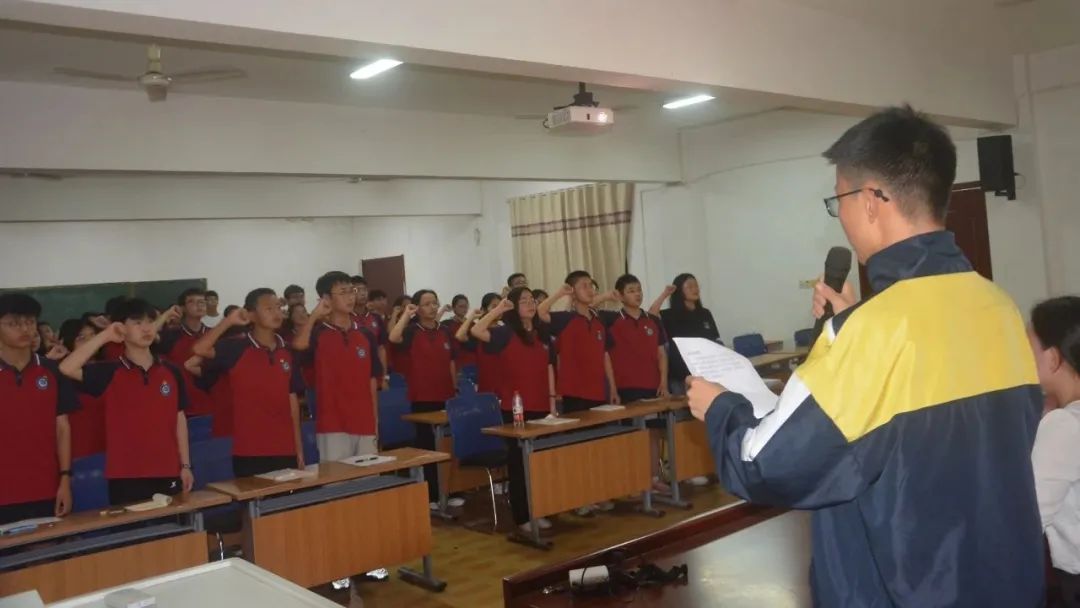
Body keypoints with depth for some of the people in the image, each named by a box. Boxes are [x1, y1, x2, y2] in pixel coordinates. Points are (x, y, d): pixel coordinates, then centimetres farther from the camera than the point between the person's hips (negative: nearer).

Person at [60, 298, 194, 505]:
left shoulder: (171, 372, 6)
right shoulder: (110, 373, -3)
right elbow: (67, 368, -19)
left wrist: (185, 465, 8)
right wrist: (105, 335, -14)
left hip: (167, 474, 3)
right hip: (126, 476, -3)